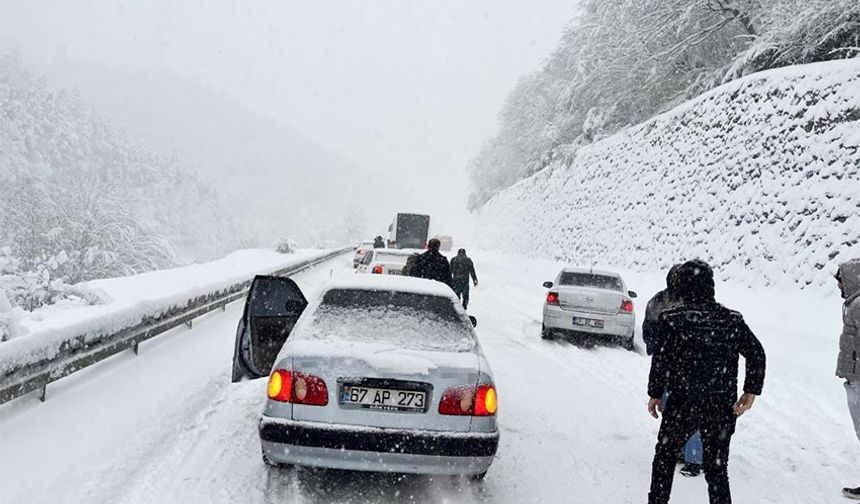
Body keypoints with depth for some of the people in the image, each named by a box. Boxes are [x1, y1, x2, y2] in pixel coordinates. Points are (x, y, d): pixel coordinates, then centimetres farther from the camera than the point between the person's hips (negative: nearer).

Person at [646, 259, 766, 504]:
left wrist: (655, 394, 0)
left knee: (665, 455, 19)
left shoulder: (673, 319, -11)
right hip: (721, 408, 3)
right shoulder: (732, 320, 0)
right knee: (716, 467, 11)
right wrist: (751, 391, 5)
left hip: (682, 404, -2)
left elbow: (661, 360, -12)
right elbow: (756, 353, -1)